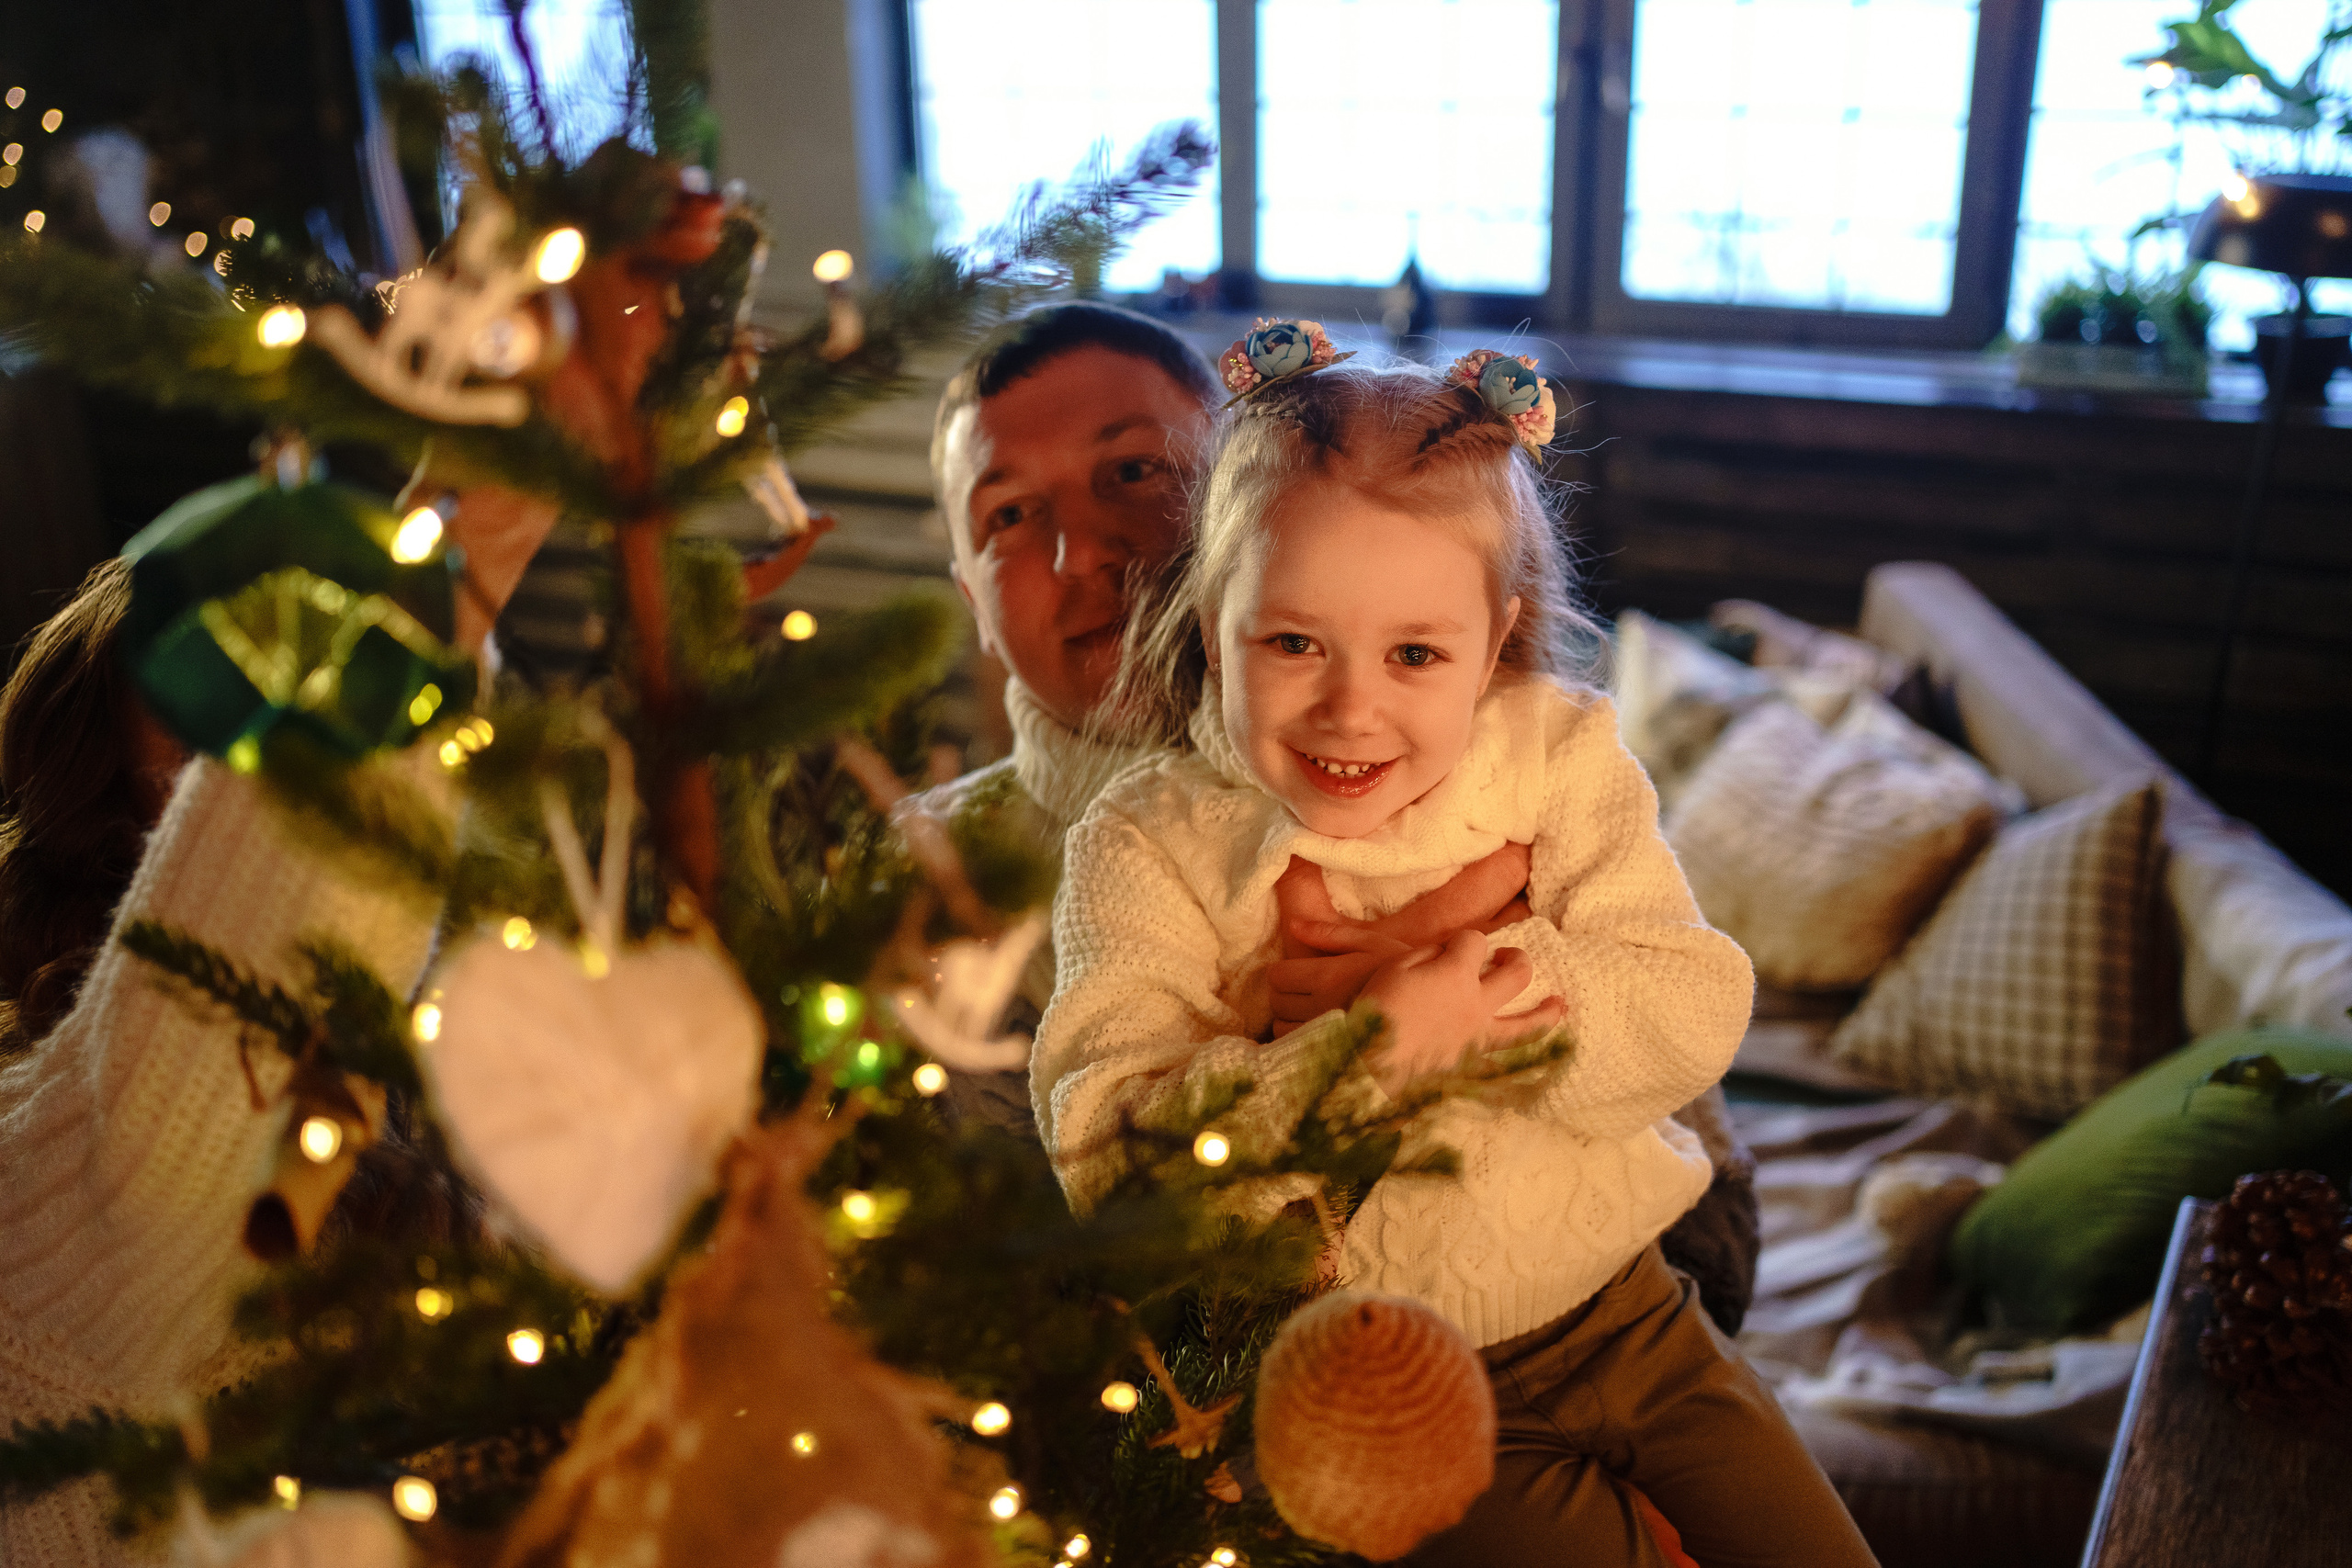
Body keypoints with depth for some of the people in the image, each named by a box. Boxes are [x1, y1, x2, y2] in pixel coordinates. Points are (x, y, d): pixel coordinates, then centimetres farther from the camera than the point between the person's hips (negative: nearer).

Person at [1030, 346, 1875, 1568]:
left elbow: (1698, 1017, -11)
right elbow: (1107, 1155, -23)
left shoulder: (1559, 758, -4)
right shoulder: (1147, 847, -13)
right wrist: (1370, 1049, -32)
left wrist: (1494, 977, -26)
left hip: (1627, 1307, 4)